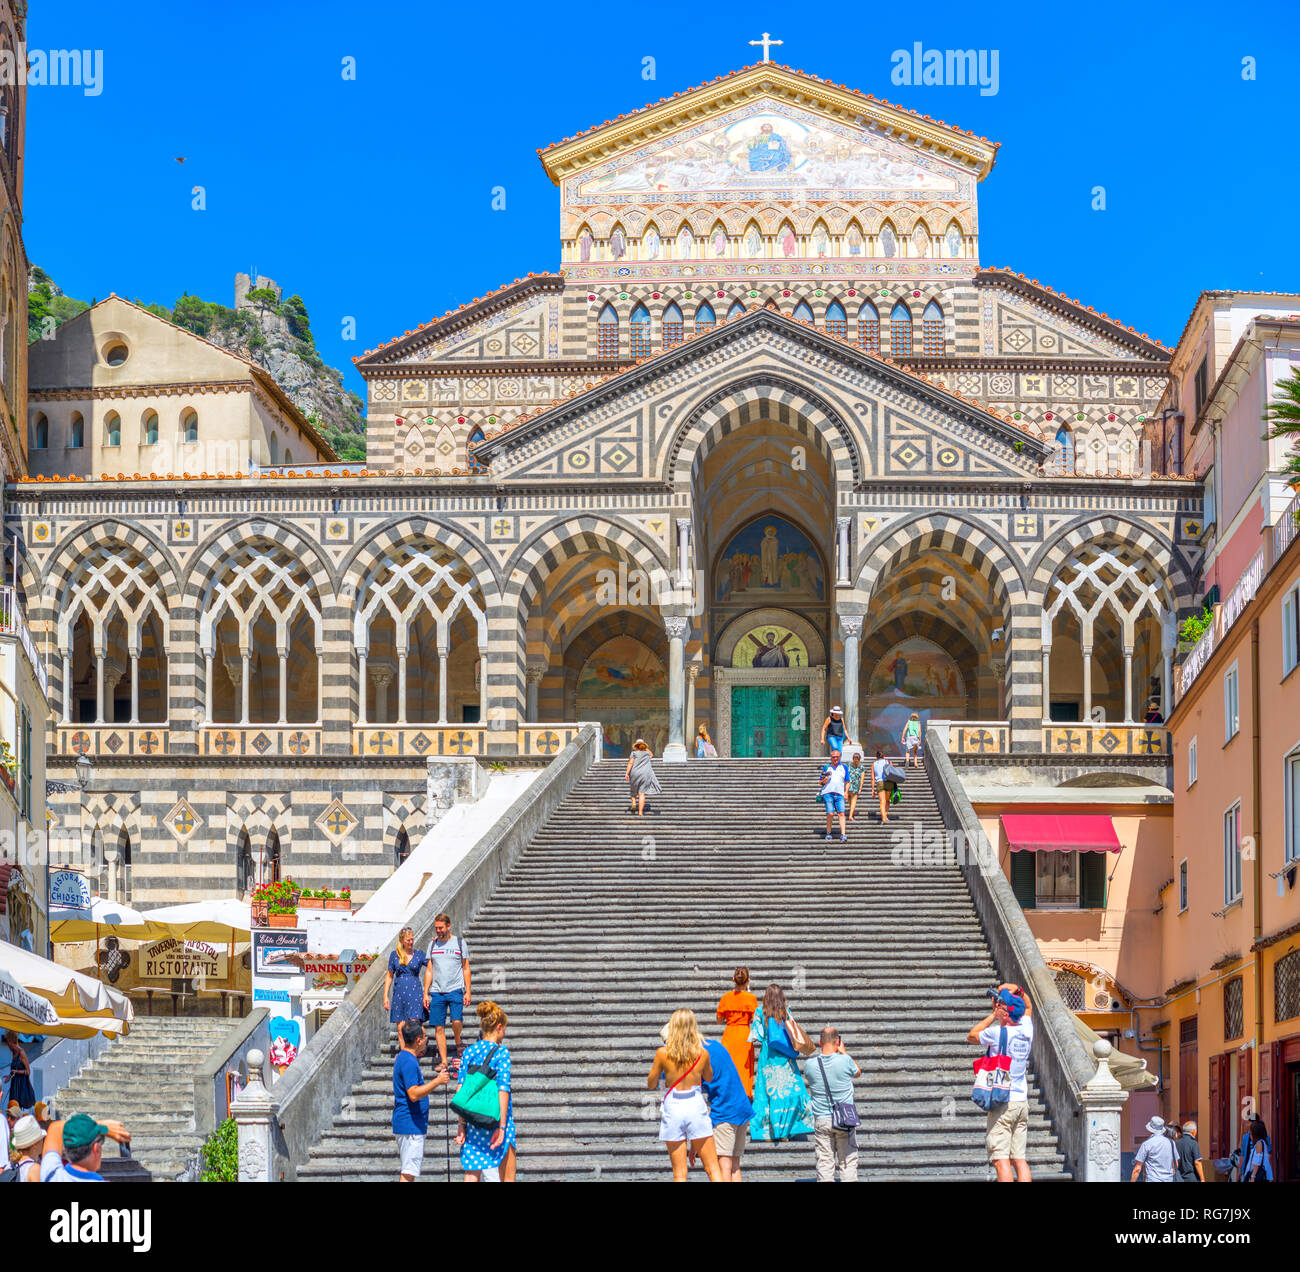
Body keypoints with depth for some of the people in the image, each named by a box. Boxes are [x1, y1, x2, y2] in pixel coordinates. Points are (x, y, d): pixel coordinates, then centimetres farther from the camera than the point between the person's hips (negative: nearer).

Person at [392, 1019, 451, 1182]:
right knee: (409, 1173, -9)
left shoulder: (404, 1057, 12)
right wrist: (437, 1081, -20)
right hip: (411, 1125, -10)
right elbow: (414, 1094, -25)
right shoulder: (409, 1062, -18)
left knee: (409, 1171, 15)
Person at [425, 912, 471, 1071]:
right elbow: (429, 970, 13)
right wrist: (425, 993, 6)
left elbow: (466, 968, 6)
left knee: (456, 1021, -21)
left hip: (455, 990, -3)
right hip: (437, 991, 3)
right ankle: (443, 1061, 4)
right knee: (439, 1027, -1)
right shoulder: (433, 945, 11)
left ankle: (457, 1042, 10)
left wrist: (467, 992, -1)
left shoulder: (459, 942, 4)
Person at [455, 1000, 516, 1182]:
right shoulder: (501, 1052, -8)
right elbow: (503, 1090, -14)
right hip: (496, 1117, -4)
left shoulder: (469, 1051, 7)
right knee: (507, 1178, 7)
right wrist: (502, 1127, -15)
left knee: (471, 1176, 3)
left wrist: (461, 1124, 5)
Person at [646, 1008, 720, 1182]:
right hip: (696, 1107, 0)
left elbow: (650, 1085, 5)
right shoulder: (702, 1054, -4)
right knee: (712, 1168, 6)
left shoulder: (663, 1053, -7)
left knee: (679, 1173, 3)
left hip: (672, 1109, 0)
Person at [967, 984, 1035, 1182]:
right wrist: (1018, 991, 15)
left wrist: (992, 1016, 13)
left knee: (1001, 1159, -9)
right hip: (1022, 1101, 7)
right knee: (1019, 1158, 8)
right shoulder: (1026, 1030, 6)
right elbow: (1028, 1007, 29)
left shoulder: (997, 1033, -12)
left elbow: (971, 1036, 9)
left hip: (1002, 1102, -7)